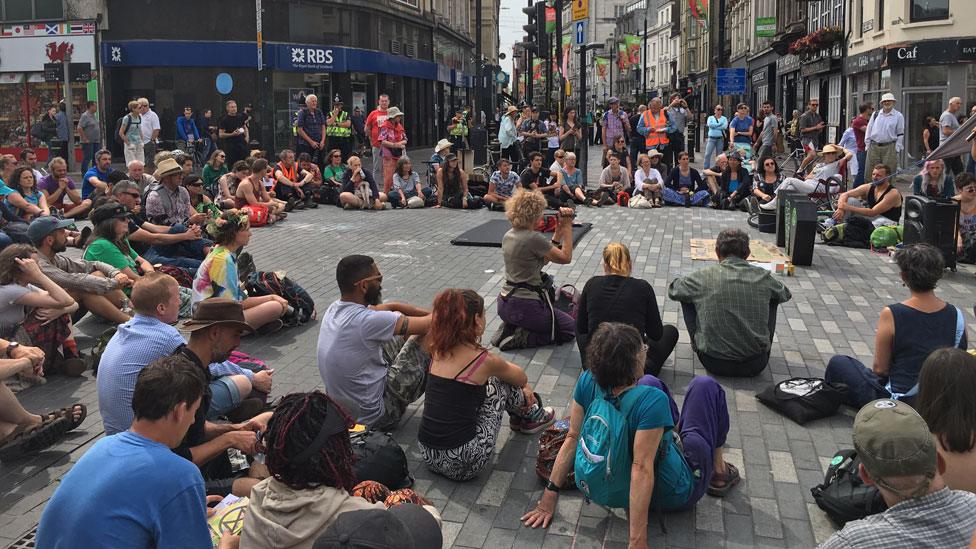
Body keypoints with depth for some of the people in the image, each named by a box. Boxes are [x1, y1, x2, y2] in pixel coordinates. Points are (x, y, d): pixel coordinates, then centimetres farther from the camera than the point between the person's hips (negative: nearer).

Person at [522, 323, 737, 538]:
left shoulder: (587, 383, -21)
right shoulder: (652, 401, -37)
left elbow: (572, 438, -16)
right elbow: (642, 468, -38)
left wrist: (549, 496, -9)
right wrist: (637, 543, -36)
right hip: (676, 495, -5)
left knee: (650, 382, 20)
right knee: (704, 385, 8)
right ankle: (719, 471, 26)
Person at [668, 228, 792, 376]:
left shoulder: (703, 276, -7)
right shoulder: (763, 276, -2)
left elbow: (672, 291, 12)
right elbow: (786, 295, 20)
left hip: (714, 364, -1)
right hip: (756, 365, 1)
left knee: (687, 298, 16)